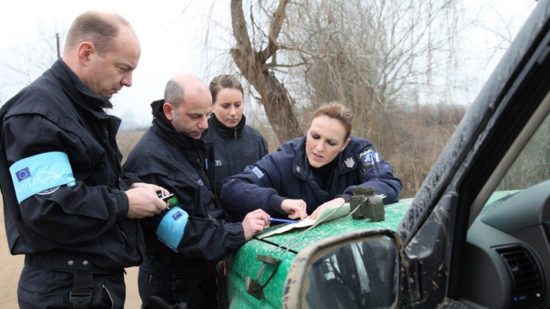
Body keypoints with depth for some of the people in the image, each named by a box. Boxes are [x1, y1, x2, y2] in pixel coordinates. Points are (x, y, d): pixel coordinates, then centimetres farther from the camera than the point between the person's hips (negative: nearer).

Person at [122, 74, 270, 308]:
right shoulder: (149, 159, -23)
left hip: (202, 274, 8)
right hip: (172, 285, -8)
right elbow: (180, 232, -25)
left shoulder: (193, 142, 5)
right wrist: (238, 233, -24)